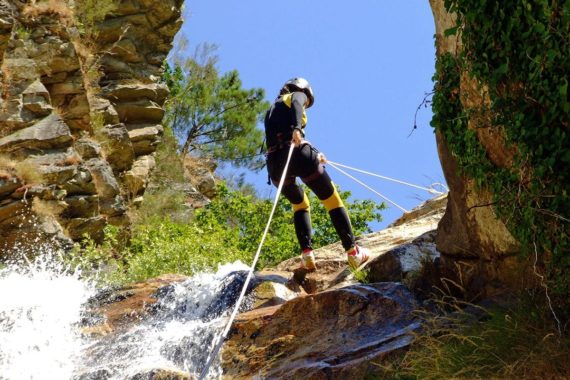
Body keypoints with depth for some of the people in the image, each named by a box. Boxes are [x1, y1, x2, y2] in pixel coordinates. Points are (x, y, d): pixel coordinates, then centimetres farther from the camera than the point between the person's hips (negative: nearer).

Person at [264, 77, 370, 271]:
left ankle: (306, 252, 6)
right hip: (298, 154, -6)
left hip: (274, 161, 6)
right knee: (332, 201, 7)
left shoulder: (272, 109, 34)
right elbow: (296, 104, -11)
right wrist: (297, 128, -28)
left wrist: (313, 155, 44)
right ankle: (352, 251, 1)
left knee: (300, 204, 27)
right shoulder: (297, 95, 14)